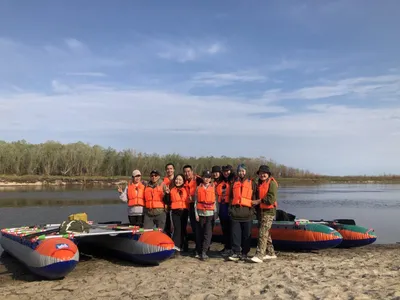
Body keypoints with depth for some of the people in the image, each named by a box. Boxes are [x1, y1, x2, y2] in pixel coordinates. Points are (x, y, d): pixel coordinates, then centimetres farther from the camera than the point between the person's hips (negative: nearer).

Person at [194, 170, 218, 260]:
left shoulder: (213, 188, 6)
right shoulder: (198, 188, 6)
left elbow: (215, 200, 6)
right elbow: (195, 202, 5)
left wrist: (215, 212, 1)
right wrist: (196, 214, 0)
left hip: (210, 213, -1)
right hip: (200, 213, 1)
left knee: (208, 233, -9)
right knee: (199, 233, 7)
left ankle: (204, 252, -10)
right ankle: (198, 251, 18)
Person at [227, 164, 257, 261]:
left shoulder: (252, 183, 8)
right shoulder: (234, 183, 16)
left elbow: (255, 197, 9)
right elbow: (230, 197, 21)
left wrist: (254, 207, -1)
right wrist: (230, 209, 13)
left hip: (247, 212, -2)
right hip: (235, 212, 2)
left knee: (247, 234, 3)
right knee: (235, 234, -1)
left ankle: (244, 253, 12)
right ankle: (236, 252, 2)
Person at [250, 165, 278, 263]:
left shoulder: (272, 183, -10)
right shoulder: (259, 184, 15)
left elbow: (271, 199, -18)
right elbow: (257, 196, 22)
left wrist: (260, 201, -11)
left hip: (269, 211, -8)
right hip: (261, 210, 8)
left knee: (263, 233, -14)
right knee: (266, 233, 14)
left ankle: (259, 255, -17)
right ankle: (271, 253, 25)